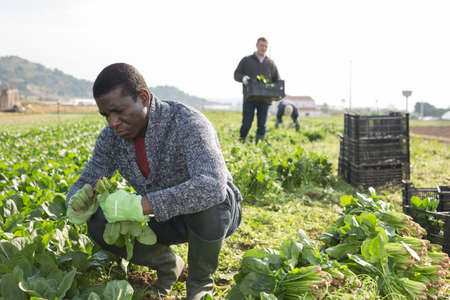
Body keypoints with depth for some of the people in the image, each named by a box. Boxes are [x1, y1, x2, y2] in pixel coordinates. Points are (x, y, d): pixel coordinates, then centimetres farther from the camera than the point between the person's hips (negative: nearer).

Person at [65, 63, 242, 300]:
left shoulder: (186, 123, -31)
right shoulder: (111, 137, -10)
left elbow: (213, 186, -46)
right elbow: (84, 185, -4)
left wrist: (140, 205, -50)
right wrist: (78, 207, -29)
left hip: (216, 214, -5)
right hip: (165, 219, 5)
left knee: (207, 202, -39)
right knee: (99, 224, -16)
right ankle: (167, 264, 9)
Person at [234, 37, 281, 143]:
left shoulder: (270, 63, 14)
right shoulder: (246, 60, 9)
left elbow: (277, 80, 18)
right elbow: (236, 74, 8)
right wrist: (243, 77, -16)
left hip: (265, 99, 2)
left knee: (262, 125, 3)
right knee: (246, 123, -5)